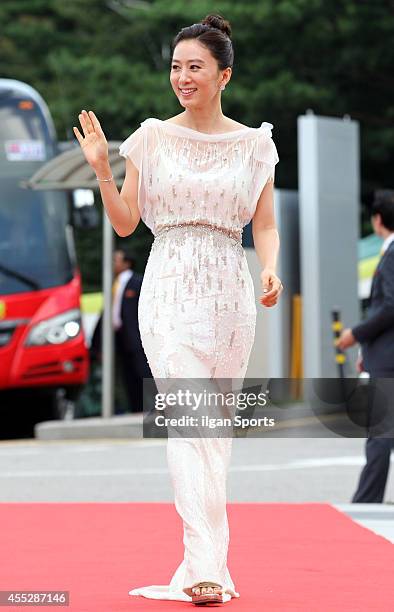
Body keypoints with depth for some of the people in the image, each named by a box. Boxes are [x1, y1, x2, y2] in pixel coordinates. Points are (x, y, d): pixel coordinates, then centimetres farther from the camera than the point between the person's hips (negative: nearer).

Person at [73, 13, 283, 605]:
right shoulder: (152, 138, 5)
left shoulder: (254, 144, 7)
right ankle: (205, 564, -19)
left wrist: (270, 269, -12)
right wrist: (101, 168, -7)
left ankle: (206, 549, 19)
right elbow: (124, 223, 7)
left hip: (229, 290, 2)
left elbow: (264, 227, 7)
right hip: (170, 289, -2)